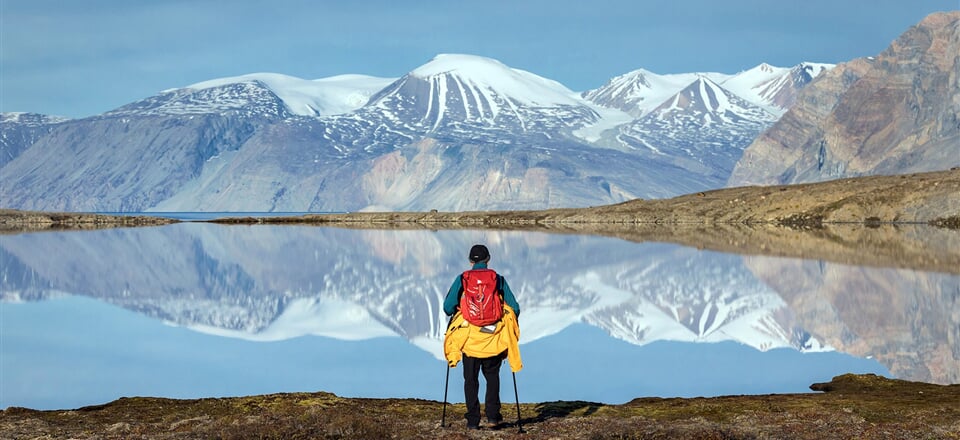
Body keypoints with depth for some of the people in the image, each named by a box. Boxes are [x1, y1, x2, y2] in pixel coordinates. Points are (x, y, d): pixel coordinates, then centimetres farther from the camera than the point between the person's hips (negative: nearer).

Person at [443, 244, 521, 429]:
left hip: (469, 336, -1)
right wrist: (508, 324, 19)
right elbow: (514, 308, 0)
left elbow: (448, 307, -5)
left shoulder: (462, 279, 0)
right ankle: (492, 414, 9)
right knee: (492, 375, 19)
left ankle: (473, 420, 6)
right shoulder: (499, 280, 2)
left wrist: (457, 316, 17)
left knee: (471, 378, 10)